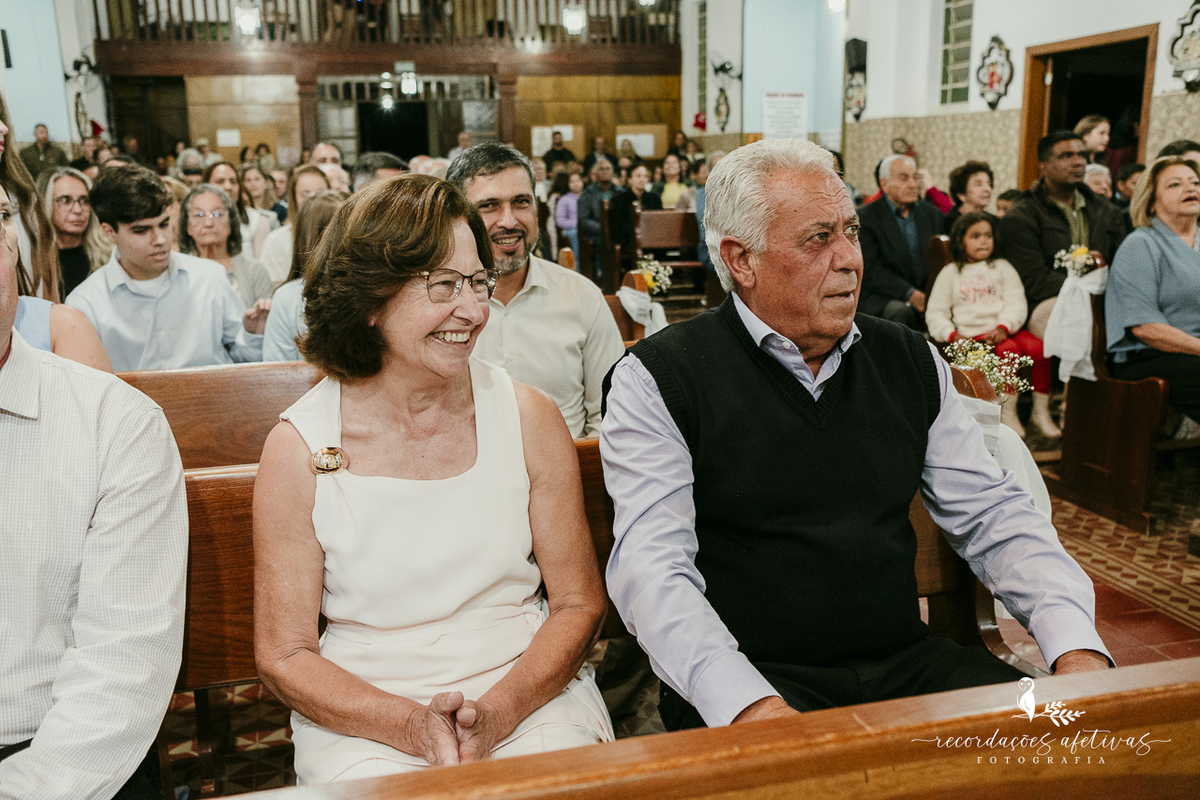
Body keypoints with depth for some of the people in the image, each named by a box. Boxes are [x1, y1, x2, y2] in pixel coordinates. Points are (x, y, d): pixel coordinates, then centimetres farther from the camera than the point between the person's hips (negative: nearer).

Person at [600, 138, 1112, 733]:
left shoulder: (909, 362, 10)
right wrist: (749, 704, -29)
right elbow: (653, 567, -15)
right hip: (754, 679, -5)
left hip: (904, 662, 6)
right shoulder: (657, 379, -7)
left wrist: (1077, 647, -6)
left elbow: (994, 517, 10)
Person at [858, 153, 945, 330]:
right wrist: (909, 294, -19)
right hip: (882, 298, -5)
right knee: (901, 312, -35)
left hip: (928, 293, 5)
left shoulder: (932, 214, 15)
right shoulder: (867, 216, -2)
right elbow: (870, 271, -10)